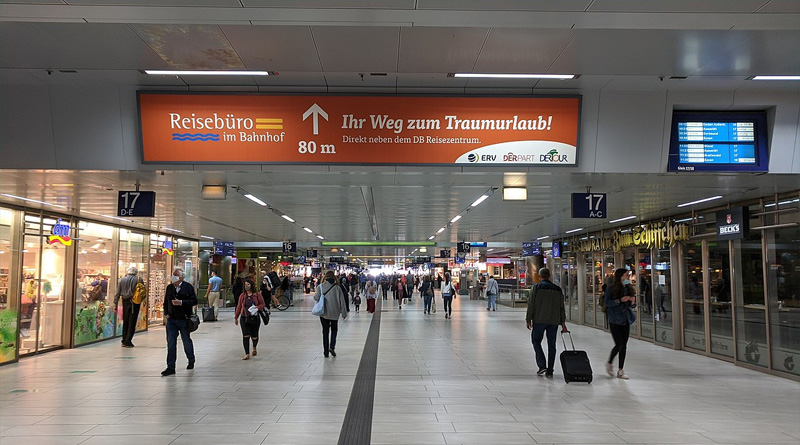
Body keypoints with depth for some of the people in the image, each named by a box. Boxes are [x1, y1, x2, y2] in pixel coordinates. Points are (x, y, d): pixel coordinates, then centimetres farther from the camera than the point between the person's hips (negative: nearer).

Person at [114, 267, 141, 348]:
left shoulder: (122, 280, 5)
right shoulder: (138, 280, -3)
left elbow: (117, 293, 4)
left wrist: (115, 305, 7)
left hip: (125, 302, 3)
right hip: (135, 303, -3)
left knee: (125, 322, 13)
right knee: (132, 322, 1)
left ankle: (124, 341, 15)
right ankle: (128, 342, -2)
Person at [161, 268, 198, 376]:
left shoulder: (188, 287, -5)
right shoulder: (169, 287, 9)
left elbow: (194, 301, -10)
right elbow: (166, 301, 19)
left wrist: (181, 302, -21)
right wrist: (166, 313, 6)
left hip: (184, 320, -3)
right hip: (171, 319, 4)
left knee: (186, 341, 10)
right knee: (171, 343, -2)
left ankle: (191, 360, 35)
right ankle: (170, 367, 0)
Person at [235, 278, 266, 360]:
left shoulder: (257, 295, -1)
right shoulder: (242, 296, 5)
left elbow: (262, 304, 3)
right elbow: (239, 307, 11)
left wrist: (257, 307, -18)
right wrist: (236, 318, 13)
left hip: (255, 318, -1)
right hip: (244, 318, 1)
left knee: (254, 336, 8)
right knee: (246, 336, -8)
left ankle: (254, 348, 41)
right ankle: (247, 354, -4)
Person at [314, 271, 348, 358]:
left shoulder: (320, 287, -7)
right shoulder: (337, 287, -7)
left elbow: (316, 298, -8)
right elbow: (342, 301, -5)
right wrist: (344, 313, 4)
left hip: (324, 312, 0)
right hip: (335, 313, 0)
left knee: (325, 331, 10)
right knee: (334, 330, 18)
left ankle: (326, 351, 10)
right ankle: (332, 347, 0)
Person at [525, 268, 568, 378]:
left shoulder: (536, 287, -3)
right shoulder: (558, 289, 10)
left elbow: (531, 305, -6)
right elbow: (562, 308, 9)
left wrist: (528, 320, -1)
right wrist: (563, 323, 12)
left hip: (539, 320, -4)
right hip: (554, 321, 4)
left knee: (536, 341, 10)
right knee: (551, 345, 8)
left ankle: (542, 366, -4)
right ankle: (549, 371, 10)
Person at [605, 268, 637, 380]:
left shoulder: (628, 288, 9)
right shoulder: (611, 289, -6)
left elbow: (631, 304, 15)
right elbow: (607, 302, -13)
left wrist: (632, 302, -7)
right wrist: (620, 300, -21)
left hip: (626, 320, 5)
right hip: (615, 320, -5)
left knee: (624, 345, 5)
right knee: (619, 344, -9)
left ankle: (621, 371, 13)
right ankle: (609, 363, 17)